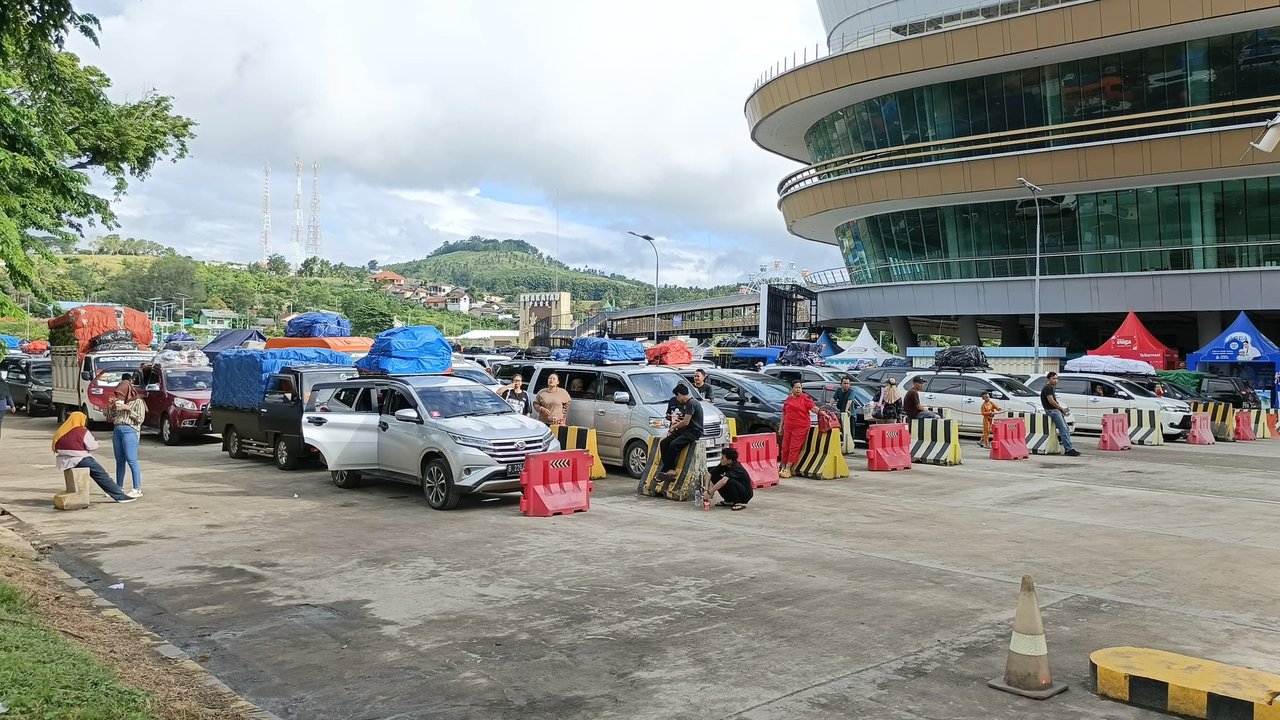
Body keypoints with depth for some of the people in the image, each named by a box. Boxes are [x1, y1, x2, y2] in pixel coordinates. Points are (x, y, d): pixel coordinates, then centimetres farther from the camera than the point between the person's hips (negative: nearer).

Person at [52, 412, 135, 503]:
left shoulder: (60, 432, 12)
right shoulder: (82, 432, -10)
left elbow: (55, 448, 16)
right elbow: (93, 446, -9)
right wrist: (96, 443, 13)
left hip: (64, 462, 8)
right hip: (79, 460, -8)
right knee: (101, 474, -3)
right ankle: (120, 496, -5)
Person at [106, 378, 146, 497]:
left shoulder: (137, 401, 1)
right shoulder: (119, 403, 20)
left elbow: (140, 418, -8)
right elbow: (110, 418, 22)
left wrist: (128, 409, -10)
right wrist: (110, 406, 9)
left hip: (129, 431, -7)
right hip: (117, 430, 7)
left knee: (131, 460, -11)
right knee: (119, 461, 9)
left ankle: (137, 489, -12)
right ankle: (119, 487, 15)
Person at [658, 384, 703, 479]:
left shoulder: (691, 403, -14)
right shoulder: (688, 403, 18)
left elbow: (686, 422, -18)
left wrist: (674, 427, -3)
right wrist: (679, 423, 12)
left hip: (694, 432, -10)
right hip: (686, 431, 10)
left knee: (673, 445, -30)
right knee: (663, 443, -5)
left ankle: (665, 470, -22)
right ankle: (671, 469, -12)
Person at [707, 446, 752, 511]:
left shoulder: (736, 468, -29)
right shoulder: (723, 465, -7)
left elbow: (723, 481, -43)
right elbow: (710, 474, -5)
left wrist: (709, 492, -40)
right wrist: (707, 489, -17)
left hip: (746, 494, -8)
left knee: (729, 481, -35)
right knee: (715, 476, -4)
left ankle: (740, 503, -17)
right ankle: (728, 501, 6)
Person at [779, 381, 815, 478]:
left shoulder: (805, 398, 0)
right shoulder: (788, 400, 14)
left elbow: (813, 407, -10)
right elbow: (784, 413, 20)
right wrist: (781, 427, 19)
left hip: (801, 427, -5)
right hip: (788, 427, 5)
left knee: (794, 447, -6)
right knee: (785, 447, 7)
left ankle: (788, 469, -4)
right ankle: (783, 467, 18)